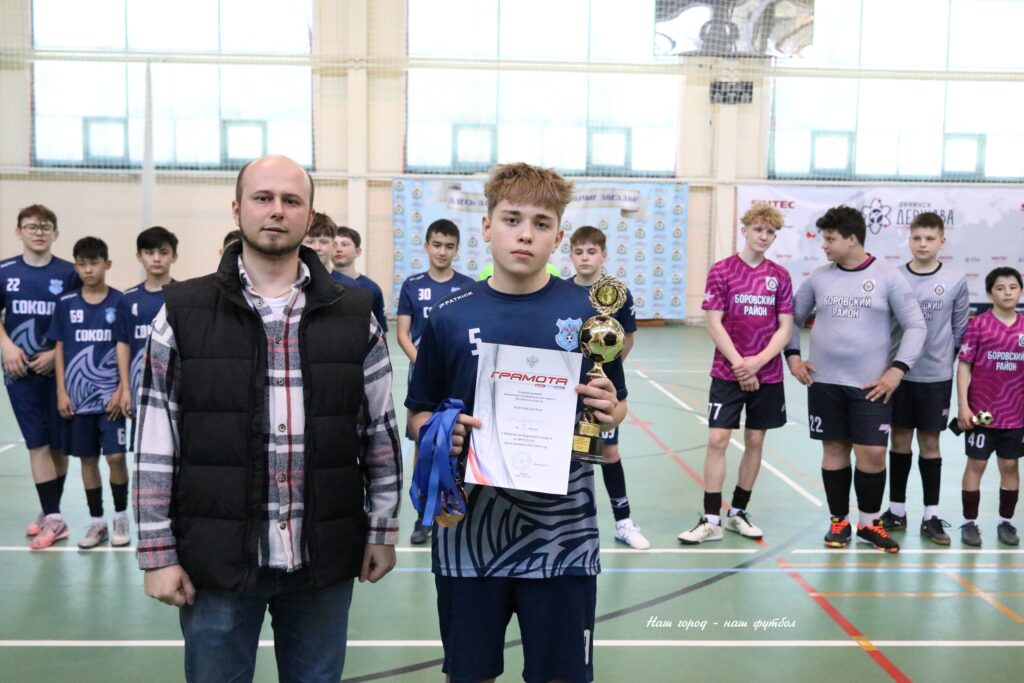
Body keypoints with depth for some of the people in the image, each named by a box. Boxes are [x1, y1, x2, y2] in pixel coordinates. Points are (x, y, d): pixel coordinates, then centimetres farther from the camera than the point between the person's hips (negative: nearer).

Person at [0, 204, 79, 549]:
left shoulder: (68, 273, -3)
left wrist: (57, 353, -11)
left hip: (57, 370, -1)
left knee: (58, 443, 7)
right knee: (37, 443, -1)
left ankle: (50, 513, 21)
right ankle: (53, 518, 3)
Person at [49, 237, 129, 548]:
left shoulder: (120, 302, -3)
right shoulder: (66, 304, 3)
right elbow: (60, 348, 6)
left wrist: (122, 391, -8)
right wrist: (61, 392, 0)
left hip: (110, 395, -2)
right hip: (78, 395, 2)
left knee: (116, 456, -7)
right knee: (87, 458, 9)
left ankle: (121, 517, 13)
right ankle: (97, 522, 20)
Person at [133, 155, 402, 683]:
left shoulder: (354, 315, 3)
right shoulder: (184, 312, -1)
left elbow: (381, 432, 8)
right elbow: (156, 444, -1)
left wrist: (383, 530, 7)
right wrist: (158, 552, -3)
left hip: (325, 559, 1)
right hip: (216, 559, -1)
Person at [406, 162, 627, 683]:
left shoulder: (588, 311, -2)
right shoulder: (451, 317, -1)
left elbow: (616, 407, 8)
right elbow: (418, 413, 7)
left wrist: (608, 413, -14)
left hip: (562, 534, 0)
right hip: (470, 531, 1)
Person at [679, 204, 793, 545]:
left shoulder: (780, 276, 4)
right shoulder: (722, 271, -4)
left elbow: (785, 328, 1)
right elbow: (714, 325, -7)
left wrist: (757, 362, -13)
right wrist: (739, 365, -14)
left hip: (767, 375, 3)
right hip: (727, 373, -3)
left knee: (755, 441, 8)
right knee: (717, 440, -6)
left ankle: (738, 513, 22)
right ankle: (711, 520, 0)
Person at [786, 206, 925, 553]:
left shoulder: (888, 277, -4)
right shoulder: (819, 277, 4)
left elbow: (915, 326, -3)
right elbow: (793, 317, 16)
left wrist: (897, 370, -11)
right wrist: (793, 356, 4)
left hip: (871, 385, -2)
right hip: (824, 382, 2)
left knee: (873, 453, -4)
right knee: (834, 448, 8)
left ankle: (869, 523, 15)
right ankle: (839, 521, 21)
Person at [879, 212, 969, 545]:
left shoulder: (955, 281, -3)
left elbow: (960, 329, 4)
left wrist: (945, 358, 2)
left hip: (936, 376, -1)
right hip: (898, 373, 1)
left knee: (930, 442, 6)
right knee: (899, 439, 9)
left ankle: (931, 516, 14)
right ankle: (897, 510, 20)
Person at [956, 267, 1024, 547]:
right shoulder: (978, 325, -7)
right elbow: (964, 366, -5)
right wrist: (963, 406, -10)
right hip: (981, 411, -3)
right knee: (976, 464, 5)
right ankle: (970, 523, 15)